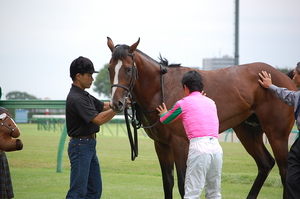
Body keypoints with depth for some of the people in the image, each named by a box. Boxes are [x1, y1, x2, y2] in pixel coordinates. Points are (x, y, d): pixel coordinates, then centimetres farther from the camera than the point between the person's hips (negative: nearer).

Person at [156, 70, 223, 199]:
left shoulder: (183, 103, 5)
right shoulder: (211, 102, 20)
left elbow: (165, 120, 20)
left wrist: (163, 114, 43)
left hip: (199, 146, -5)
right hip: (216, 146, 5)